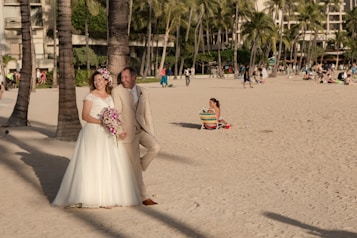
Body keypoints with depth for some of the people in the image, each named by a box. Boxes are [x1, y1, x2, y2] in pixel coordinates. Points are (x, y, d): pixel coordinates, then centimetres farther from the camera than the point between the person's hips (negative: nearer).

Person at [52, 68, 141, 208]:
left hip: (108, 134, 6)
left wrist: (119, 131, 2)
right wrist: (101, 122, -22)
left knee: (109, 165, 5)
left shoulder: (110, 97, 16)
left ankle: (106, 197, 11)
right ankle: (90, 197, -4)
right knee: (92, 164, -8)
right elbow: (85, 115, -11)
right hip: (93, 133, -6)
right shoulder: (90, 96, -1)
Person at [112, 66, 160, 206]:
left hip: (142, 129, 4)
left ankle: (141, 166, 4)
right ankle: (144, 197, 9)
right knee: (134, 166, -1)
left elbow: (147, 114, 9)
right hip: (127, 132, -4)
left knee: (155, 147, -24)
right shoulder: (117, 91, -7)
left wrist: (151, 135, 6)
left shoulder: (143, 92, 6)